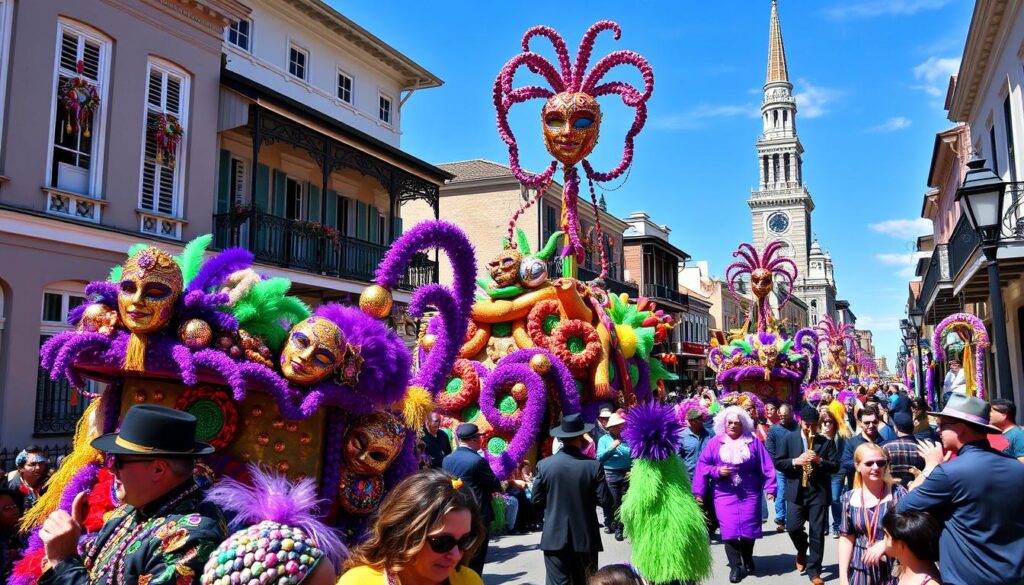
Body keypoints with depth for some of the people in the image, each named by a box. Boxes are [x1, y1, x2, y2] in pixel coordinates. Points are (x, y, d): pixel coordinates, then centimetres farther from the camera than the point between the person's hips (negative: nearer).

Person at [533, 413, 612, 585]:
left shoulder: (544, 465, -7)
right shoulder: (593, 466, -10)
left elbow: (537, 501, 0)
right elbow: (605, 501, -8)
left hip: (555, 537, 0)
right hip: (585, 538, 0)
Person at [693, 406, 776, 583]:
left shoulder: (753, 441, 0)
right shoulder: (715, 442, 0)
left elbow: (766, 466, 0)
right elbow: (702, 465, 1)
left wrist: (770, 488, -4)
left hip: (749, 493, 1)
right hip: (724, 494, -1)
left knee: (749, 529, 8)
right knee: (729, 530, -6)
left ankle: (747, 561, 33)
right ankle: (735, 567, 6)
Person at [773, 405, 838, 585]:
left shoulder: (826, 442, 4)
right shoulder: (788, 439, 3)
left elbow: (835, 466, 1)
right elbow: (778, 462, -1)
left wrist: (820, 461, -17)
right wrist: (795, 461, -17)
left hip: (819, 492, 0)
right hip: (796, 491, 0)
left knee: (817, 533, 1)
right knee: (792, 527, -4)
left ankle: (814, 570, 12)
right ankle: (802, 549, 29)